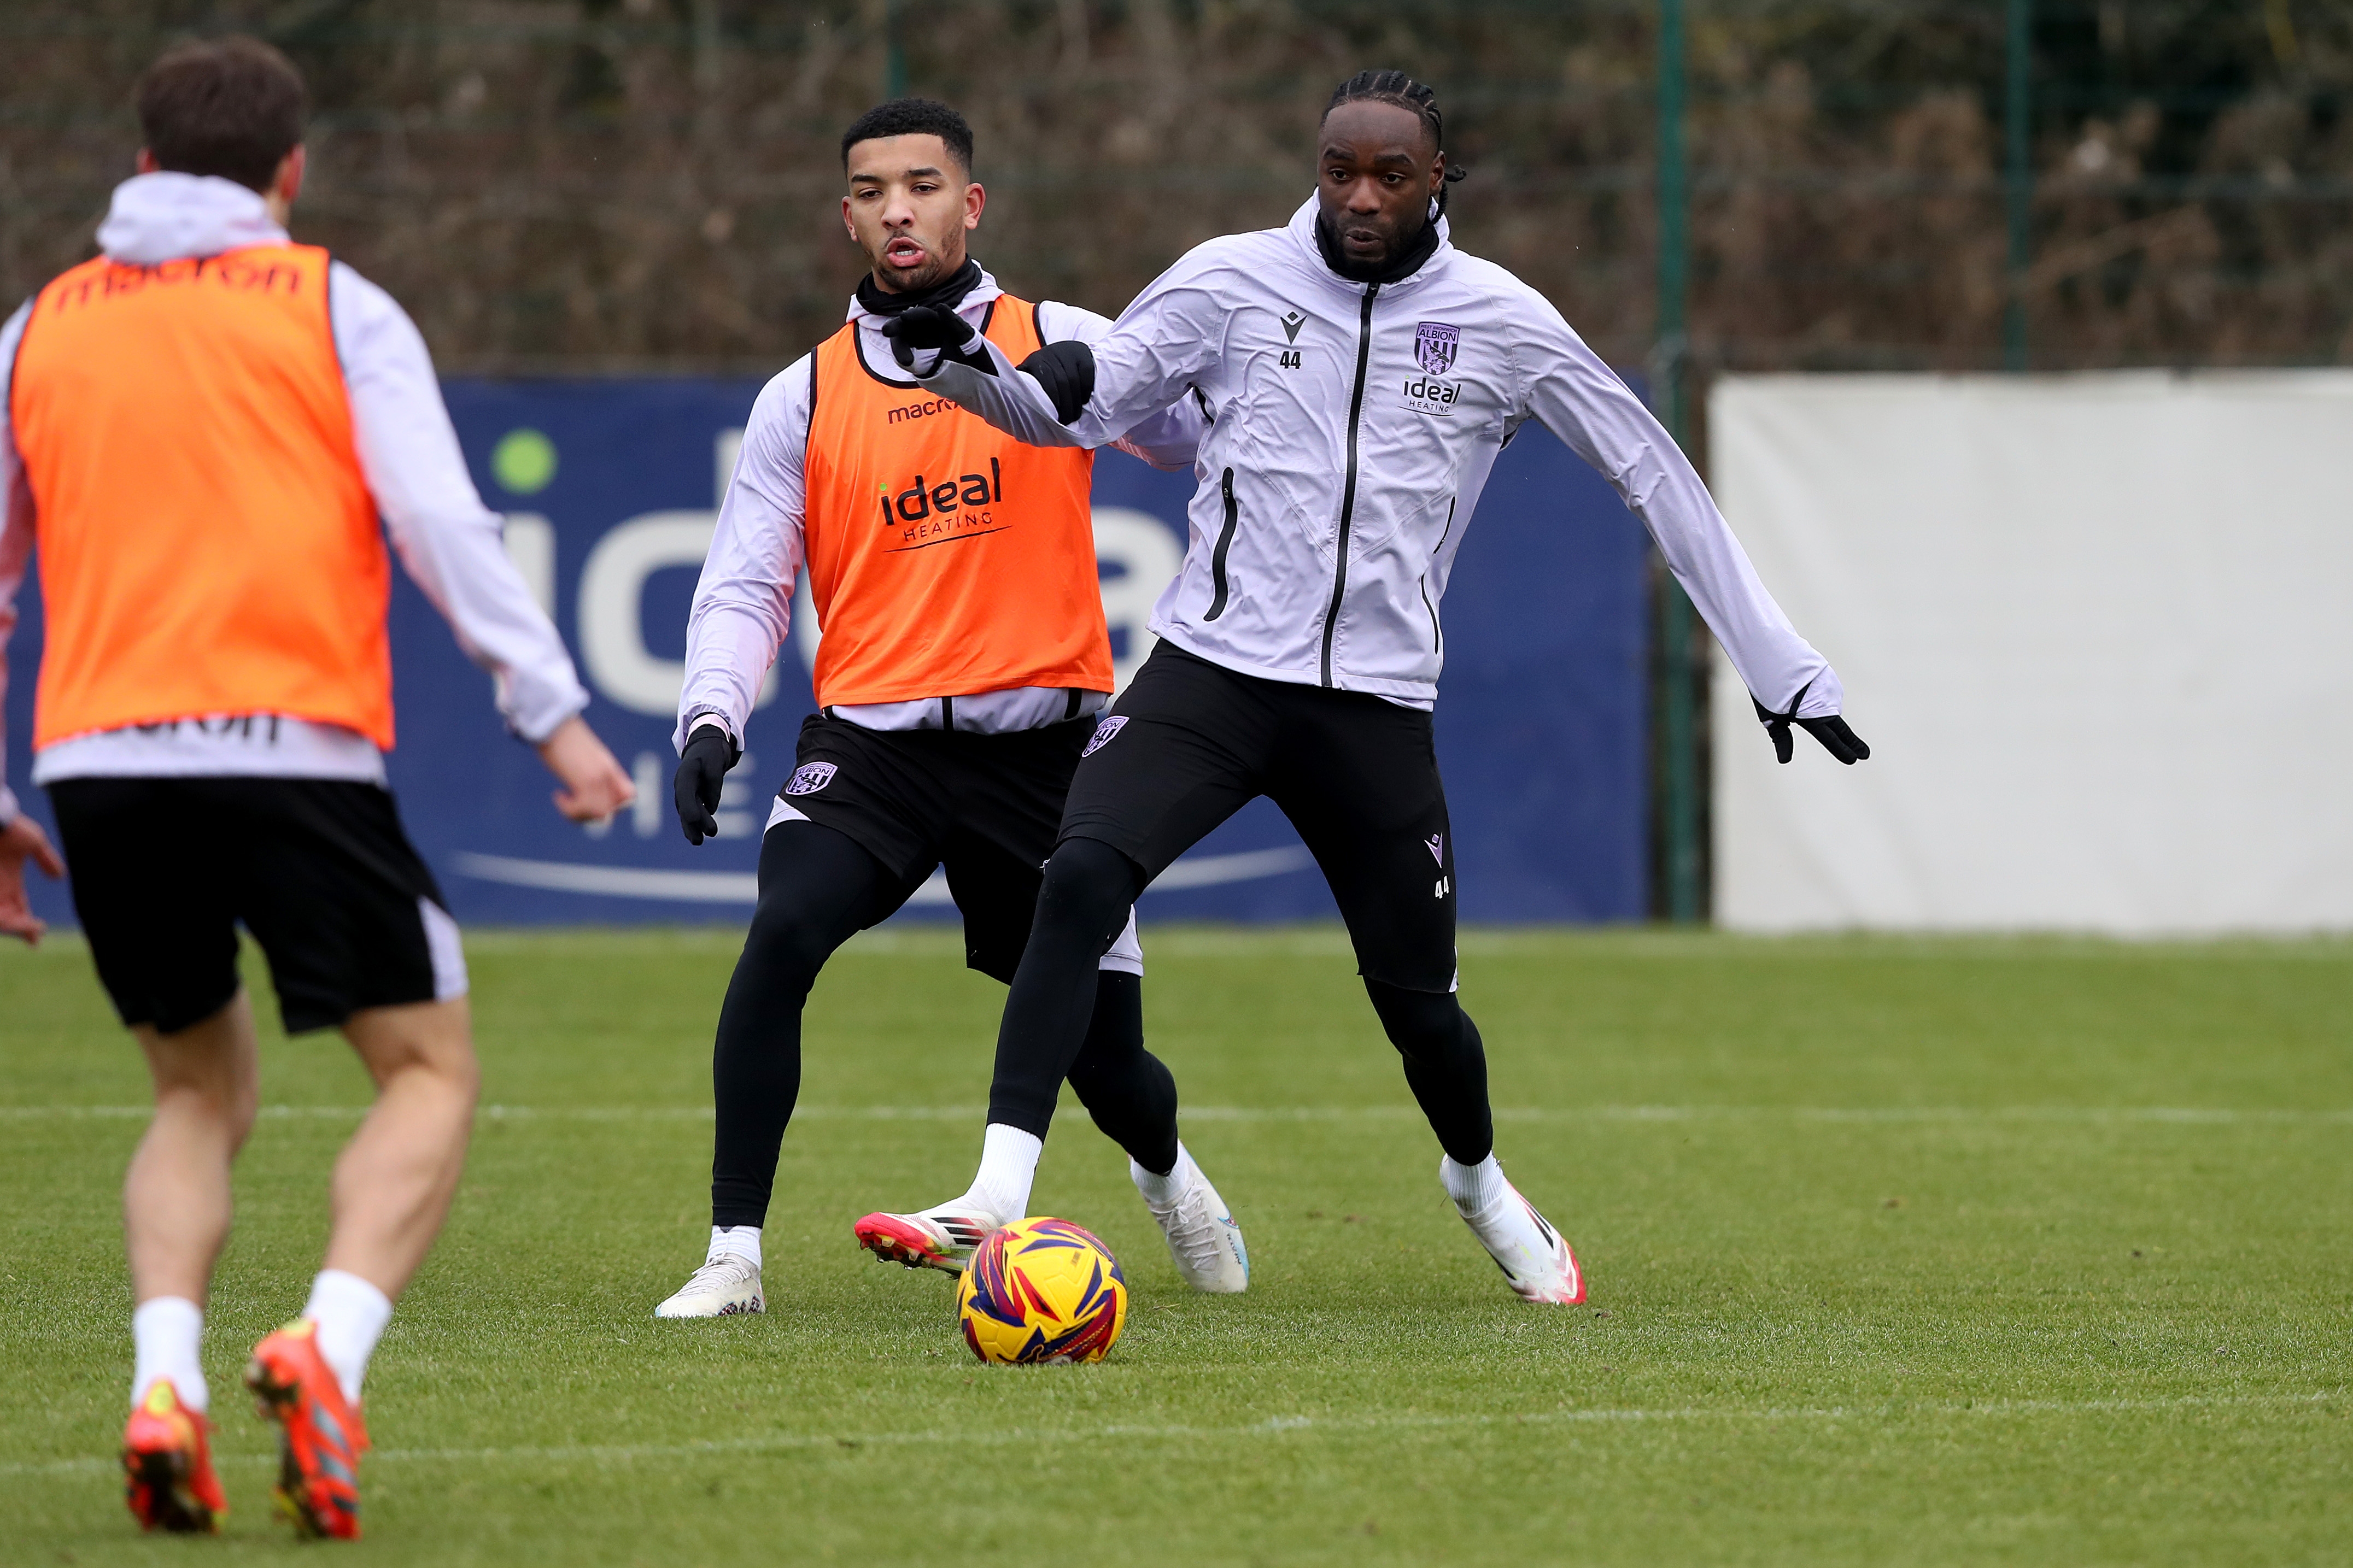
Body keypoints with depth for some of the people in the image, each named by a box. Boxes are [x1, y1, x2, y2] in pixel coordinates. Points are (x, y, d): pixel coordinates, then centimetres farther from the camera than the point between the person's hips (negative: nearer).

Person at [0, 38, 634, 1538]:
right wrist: (555, 713, -4)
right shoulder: (336, 307, 7)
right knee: (432, 1074, 7)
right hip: (294, 742, -4)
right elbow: (445, 522, -4)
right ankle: (329, 1347, -19)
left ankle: (165, 1383, -5)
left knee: (201, 1091, 20)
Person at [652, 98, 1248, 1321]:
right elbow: (744, 586, 5)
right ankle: (733, 1255, -23)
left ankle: (1165, 1172, 45)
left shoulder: (1061, 346, 5)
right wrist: (711, 717, -12)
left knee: (1102, 1060, 7)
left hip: (1039, 745, 0)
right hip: (872, 744, 0)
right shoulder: (805, 397, 8)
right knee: (781, 934, -29)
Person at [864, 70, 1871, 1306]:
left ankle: (1478, 1179, 41)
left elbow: (1653, 479, 8)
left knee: (1418, 1004, 6)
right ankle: (998, 1195, -28)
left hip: (1375, 705, 1)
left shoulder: (1501, 322, 2)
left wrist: (1780, 668, 8)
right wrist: (960, 368, -16)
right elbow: (1074, 410, 7)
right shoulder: (1234, 281, 1)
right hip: (1212, 670, -1)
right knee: (1080, 879, -26)